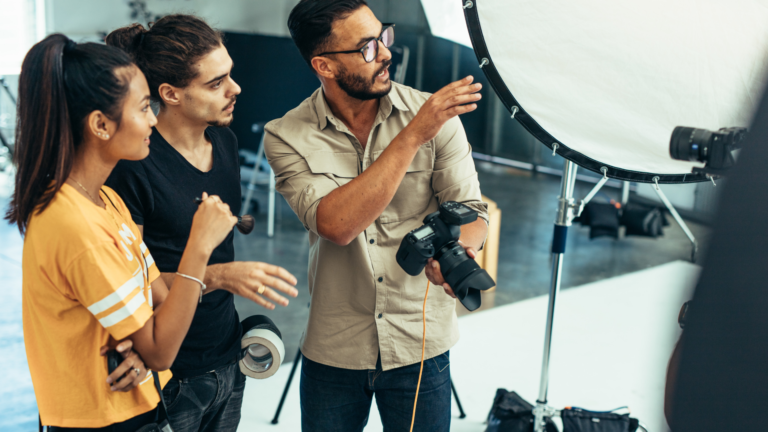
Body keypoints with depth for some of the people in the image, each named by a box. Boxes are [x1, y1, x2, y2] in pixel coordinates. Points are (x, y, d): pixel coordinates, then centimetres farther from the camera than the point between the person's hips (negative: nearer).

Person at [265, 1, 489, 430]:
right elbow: (337, 225, -26)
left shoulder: (434, 114, -8)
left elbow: (471, 210, -6)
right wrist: (412, 136, -28)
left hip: (421, 344, 1)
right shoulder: (288, 136, -11)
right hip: (334, 350, 0)